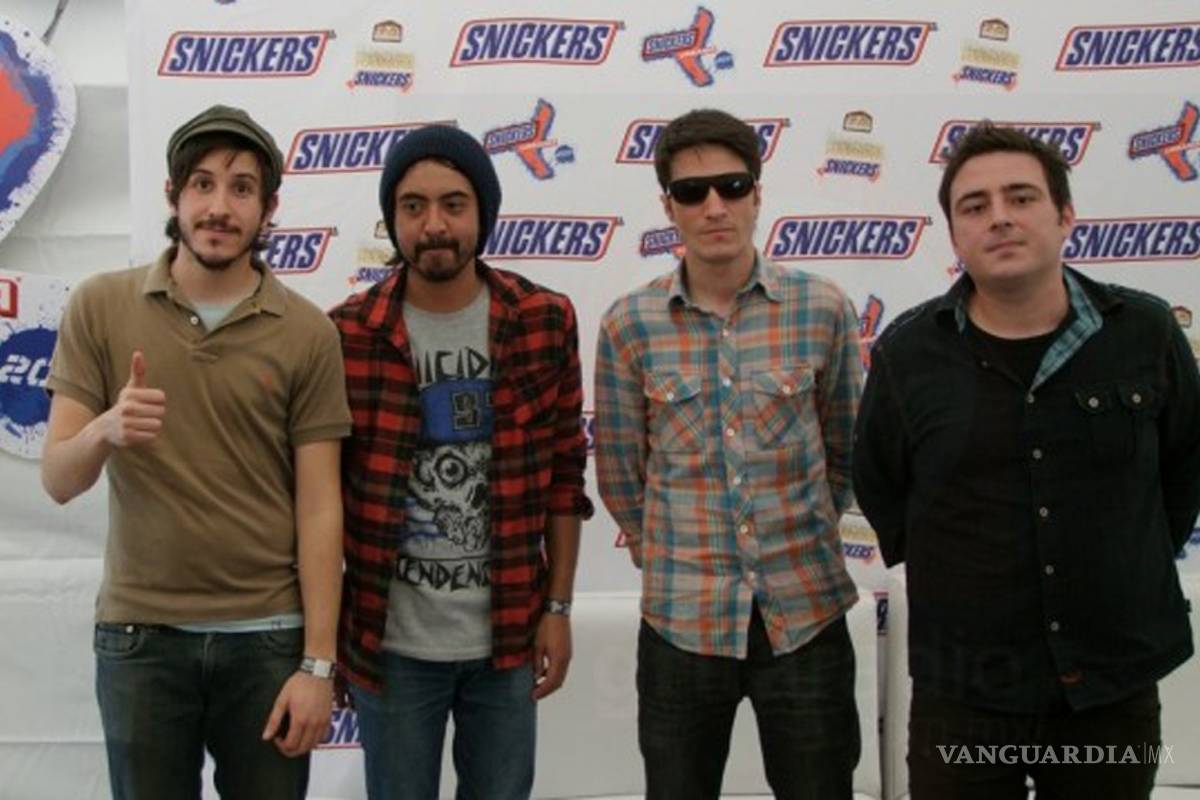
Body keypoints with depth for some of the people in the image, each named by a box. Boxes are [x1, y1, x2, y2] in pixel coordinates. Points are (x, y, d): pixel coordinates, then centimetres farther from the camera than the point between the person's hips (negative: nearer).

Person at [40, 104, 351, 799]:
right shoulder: (99, 307, -2)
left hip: (268, 636, 0)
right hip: (139, 636, 1)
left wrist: (318, 662, -8)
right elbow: (58, 480, -3)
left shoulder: (308, 333, -5)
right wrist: (104, 430, -25)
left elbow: (319, 506, -5)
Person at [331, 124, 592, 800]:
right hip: (391, 643, -1)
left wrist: (558, 607, 2)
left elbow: (564, 477, 2)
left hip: (508, 637, 1)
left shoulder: (545, 322, -4)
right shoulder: (346, 336, -8)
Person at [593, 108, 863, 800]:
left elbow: (847, 450, 9)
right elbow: (619, 470, 5)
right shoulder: (629, 326, -4)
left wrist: (800, 538, 11)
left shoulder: (823, 309, -3)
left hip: (805, 613, 0)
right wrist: (673, 555, 9)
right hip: (682, 620, 0)